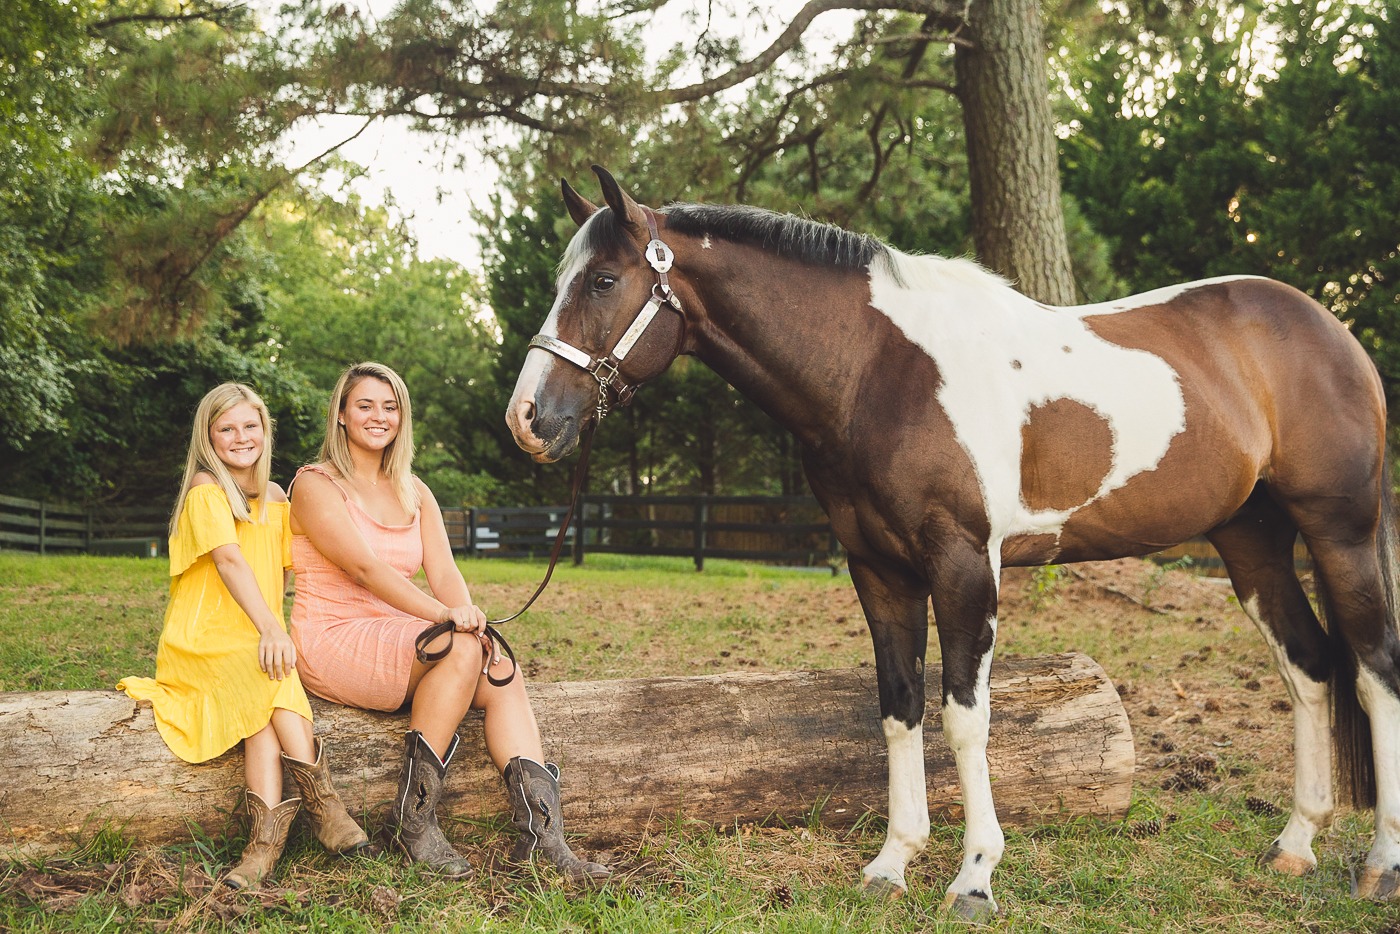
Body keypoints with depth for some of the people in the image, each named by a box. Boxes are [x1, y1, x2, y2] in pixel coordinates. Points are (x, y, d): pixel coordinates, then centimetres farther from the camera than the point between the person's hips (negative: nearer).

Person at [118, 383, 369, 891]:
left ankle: (267, 832, -42)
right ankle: (321, 802, -35)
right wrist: (269, 628, -31)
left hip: (258, 642, 4)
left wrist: (274, 628, -4)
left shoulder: (274, 497, 17)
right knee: (273, 680, -35)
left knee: (267, 693, -31)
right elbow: (230, 560, -17)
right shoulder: (206, 489, -2)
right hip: (202, 640, -4)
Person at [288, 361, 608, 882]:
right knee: (461, 649, -30)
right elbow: (364, 567, -20)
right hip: (333, 641, -6)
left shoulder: (414, 493, 16)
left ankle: (540, 834, -27)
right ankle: (413, 820, -22)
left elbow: (444, 572, 2)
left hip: (399, 639, 6)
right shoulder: (315, 485, -5)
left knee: (502, 673, -19)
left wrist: (468, 614, -21)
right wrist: (445, 616, -32)